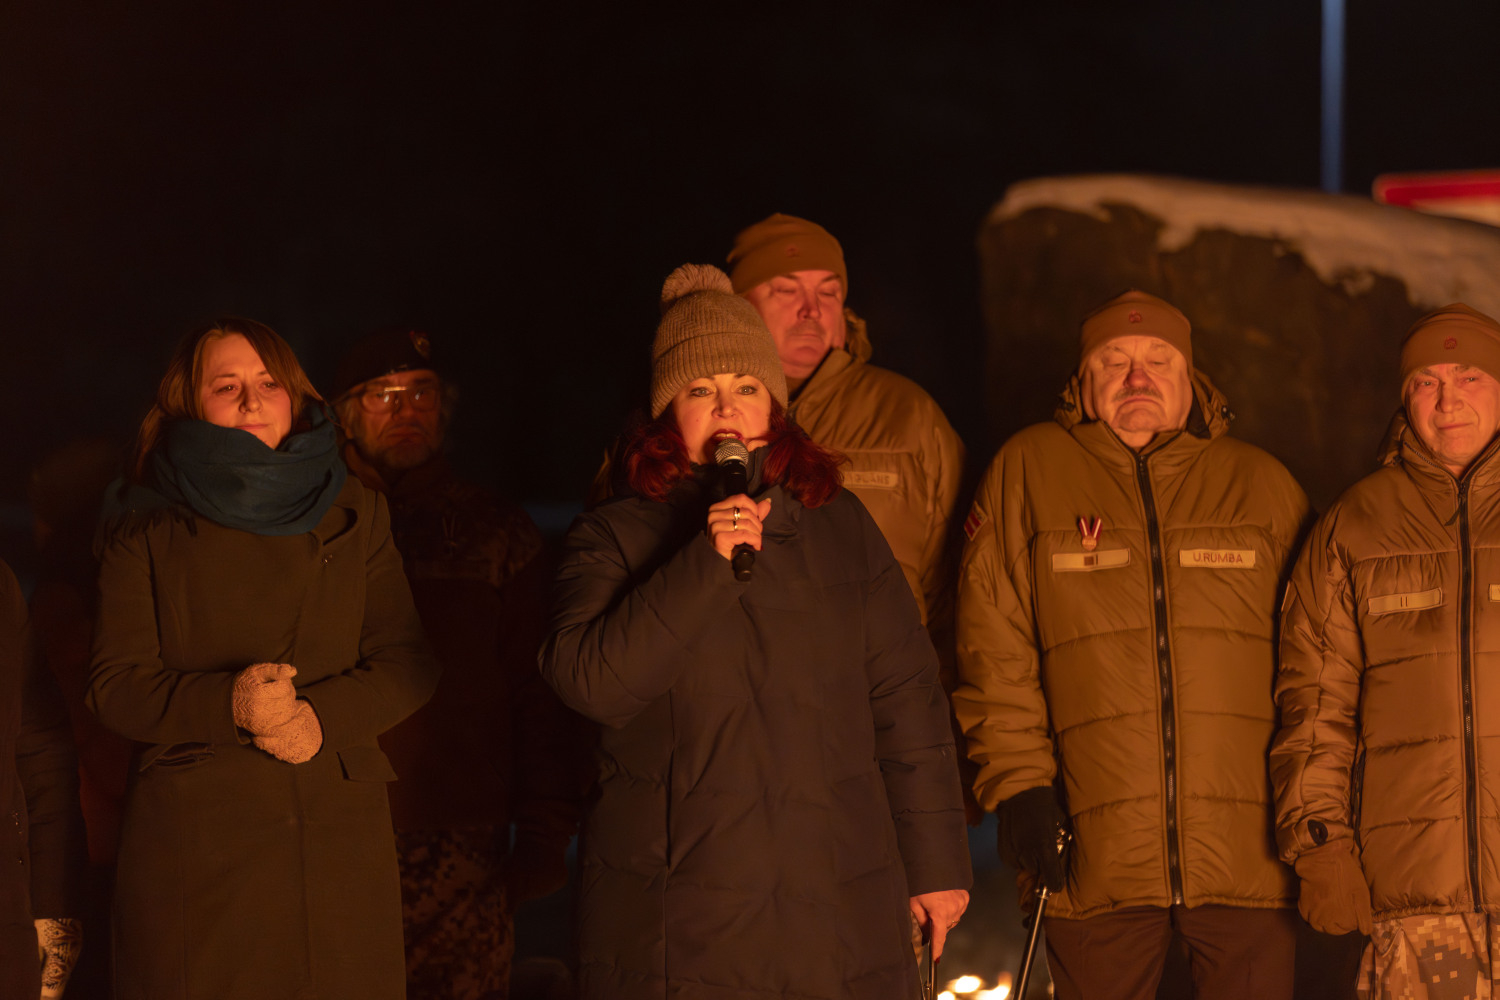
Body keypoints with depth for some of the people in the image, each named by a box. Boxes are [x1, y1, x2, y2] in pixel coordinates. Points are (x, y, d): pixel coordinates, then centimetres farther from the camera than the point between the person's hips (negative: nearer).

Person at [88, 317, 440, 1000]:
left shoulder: (355, 515, 13)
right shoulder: (142, 533, 7)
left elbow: (407, 663, 7)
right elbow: (115, 686, -1)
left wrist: (324, 716, -12)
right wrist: (227, 702, -19)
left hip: (340, 837, 2)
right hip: (192, 841, -2)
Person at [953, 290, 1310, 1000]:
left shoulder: (1262, 484, 12)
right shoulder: (1026, 471, 7)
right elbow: (993, 649, 4)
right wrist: (1017, 781, -5)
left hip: (1248, 856, 1)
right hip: (1096, 857, -1)